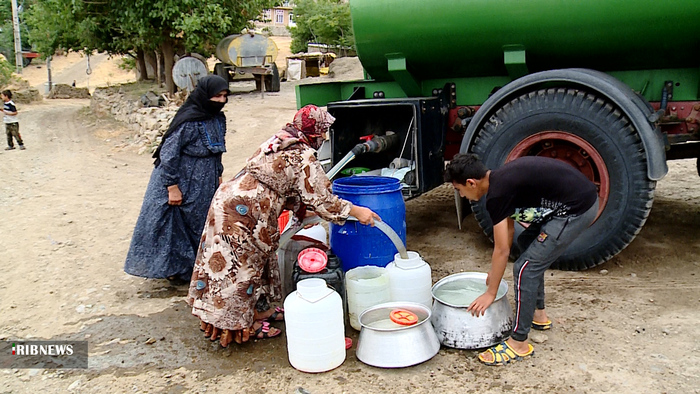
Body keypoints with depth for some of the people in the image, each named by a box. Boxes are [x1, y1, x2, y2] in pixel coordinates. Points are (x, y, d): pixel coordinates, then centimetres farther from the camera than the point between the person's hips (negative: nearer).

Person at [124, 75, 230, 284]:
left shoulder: (218, 118, 3)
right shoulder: (188, 121, -22)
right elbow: (168, 153, -21)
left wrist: (218, 176, 16)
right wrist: (172, 186, -20)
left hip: (206, 183, 8)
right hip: (184, 183, -8)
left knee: (201, 224, 15)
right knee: (178, 225, 4)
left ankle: (194, 265, 30)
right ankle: (175, 269, 20)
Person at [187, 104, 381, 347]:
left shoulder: (280, 142, 14)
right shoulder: (304, 158, -13)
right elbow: (322, 200, -11)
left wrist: (302, 210, 27)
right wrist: (356, 211, -1)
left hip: (230, 198, 9)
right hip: (242, 211, -9)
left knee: (257, 258, 20)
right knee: (242, 264, 2)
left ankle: (258, 311, 34)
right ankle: (245, 325, 15)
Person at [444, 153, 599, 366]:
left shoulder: (497, 194, -16)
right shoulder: (500, 179, 11)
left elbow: (502, 250, -10)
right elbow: (508, 229, 22)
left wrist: (490, 293, 0)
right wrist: (494, 271, 30)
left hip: (576, 209, -11)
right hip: (583, 195, 11)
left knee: (525, 268, -7)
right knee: (527, 242, 24)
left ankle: (519, 344, 4)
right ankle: (538, 315, 34)